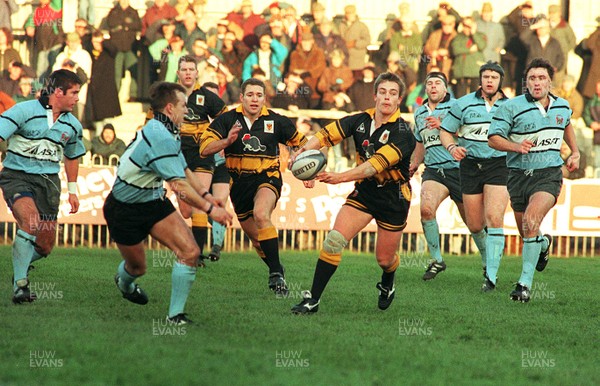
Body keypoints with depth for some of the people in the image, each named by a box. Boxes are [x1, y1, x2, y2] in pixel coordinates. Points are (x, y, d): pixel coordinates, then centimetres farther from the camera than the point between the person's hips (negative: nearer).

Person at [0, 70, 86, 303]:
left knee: (45, 247, 2)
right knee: (30, 222, -30)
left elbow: (72, 156, 26)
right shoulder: (24, 111, -10)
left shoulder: (73, 125, 9)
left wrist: (72, 190, 26)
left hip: (48, 181, 6)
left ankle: (21, 264, 35)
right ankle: (20, 284, -20)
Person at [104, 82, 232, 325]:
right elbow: (179, 186, -31)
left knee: (190, 252, -12)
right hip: (125, 210, -8)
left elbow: (183, 171, 20)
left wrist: (206, 195, 14)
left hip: (154, 202, 8)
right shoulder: (159, 137, -29)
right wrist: (209, 209, -25)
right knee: (137, 266, 11)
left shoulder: (168, 134, 3)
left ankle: (176, 314, -4)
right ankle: (123, 282, 50)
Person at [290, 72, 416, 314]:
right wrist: (302, 151, -27)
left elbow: (376, 165, -35)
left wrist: (340, 177, -47)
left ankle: (387, 287, 46)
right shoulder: (361, 120, -6)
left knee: (385, 259, 8)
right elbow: (326, 135, -7)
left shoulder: (402, 134, -23)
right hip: (364, 192, 4)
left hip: (394, 198, -3)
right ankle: (313, 300, -11)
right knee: (334, 240, -14)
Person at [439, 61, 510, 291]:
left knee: (494, 218, -18)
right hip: (470, 166, 2)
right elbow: (445, 131, 10)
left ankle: (491, 275, -18)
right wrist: (452, 147, -10)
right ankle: (487, 259, 36)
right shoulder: (464, 104, 4)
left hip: (499, 165, -2)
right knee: (474, 225, 5)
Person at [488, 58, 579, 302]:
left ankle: (525, 282, -20)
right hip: (519, 176, 1)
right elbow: (493, 138, -9)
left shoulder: (562, 106, 5)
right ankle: (543, 244, 53)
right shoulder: (511, 107, -10)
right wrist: (516, 147, -25)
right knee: (527, 234, 13)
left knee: (531, 221, -25)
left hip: (549, 174, -1)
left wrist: (575, 152, 21)